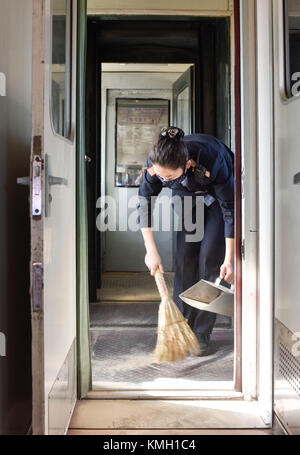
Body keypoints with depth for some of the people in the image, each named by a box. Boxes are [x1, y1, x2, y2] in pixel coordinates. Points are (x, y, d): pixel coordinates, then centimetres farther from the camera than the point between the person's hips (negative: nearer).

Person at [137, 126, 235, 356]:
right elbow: (145, 202, -15)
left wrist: (229, 258, -26)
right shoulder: (156, 164, -31)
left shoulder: (212, 161, -42)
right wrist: (151, 250, -17)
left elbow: (230, 208, -30)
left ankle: (202, 335, -2)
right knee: (185, 257, -6)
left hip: (221, 195, -3)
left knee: (210, 258, -11)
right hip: (187, 196, 4)